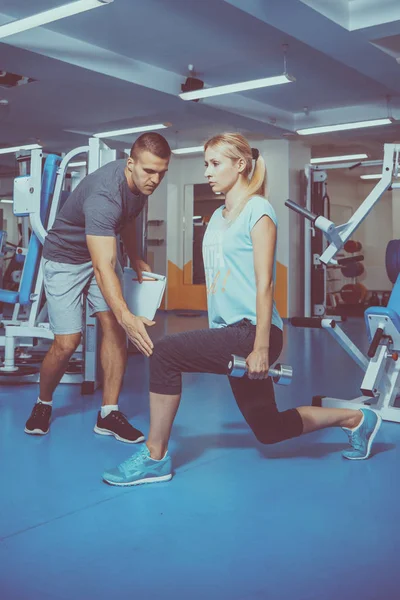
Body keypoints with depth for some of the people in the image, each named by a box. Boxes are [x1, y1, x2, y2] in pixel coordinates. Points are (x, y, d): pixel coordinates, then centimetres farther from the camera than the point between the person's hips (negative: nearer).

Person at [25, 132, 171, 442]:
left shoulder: (141, 183, -11)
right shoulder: (103, 196, -37)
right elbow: (103, 268, -46)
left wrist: (135, 258, 7)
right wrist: (127, 316, -58)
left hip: (103, 251, 7)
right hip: (66, 258, -7)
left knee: (114, 327, -8)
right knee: (67, 342, -11)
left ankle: (109, 413, -1)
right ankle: (43, 404, 18)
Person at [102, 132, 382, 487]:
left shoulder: (257, 210, -8)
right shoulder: (218, 216, 16)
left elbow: (264, 284, -15)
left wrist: (261, 348, -19)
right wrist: (216, 337, 14)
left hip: (252, 330, -9)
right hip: (229, 331, 9)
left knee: (166, 354, -20)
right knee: (269, 430, 16)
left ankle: (155, 458, -6)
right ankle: (357, 419, 33)